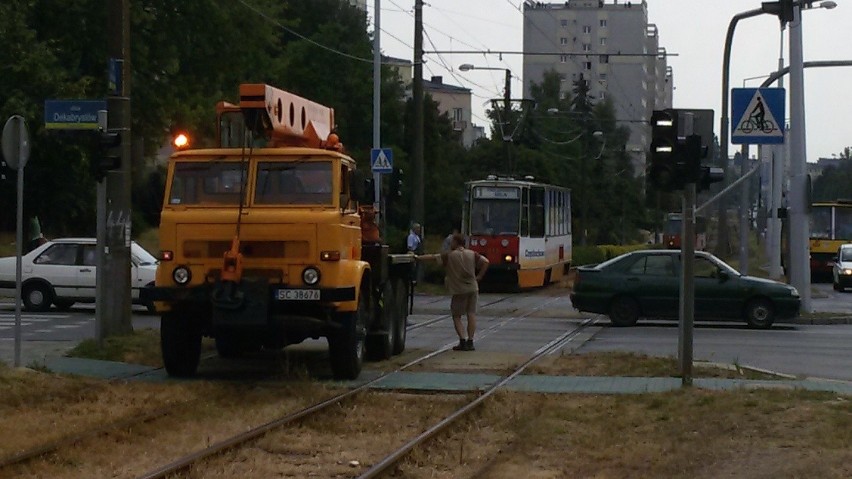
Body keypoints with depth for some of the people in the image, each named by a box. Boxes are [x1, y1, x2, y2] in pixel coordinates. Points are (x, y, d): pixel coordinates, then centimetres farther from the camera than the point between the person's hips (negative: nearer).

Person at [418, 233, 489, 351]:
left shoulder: (450, 255, -4)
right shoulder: (472, 254, 5)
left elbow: (432, 257, -3)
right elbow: (485, 261, -3)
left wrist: (418, 257, 6)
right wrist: (479, 276, 3)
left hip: (459, 291, -3)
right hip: (473, 288, 3)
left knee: (456, 316, 5)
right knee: (471, 314, 5)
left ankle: (462, 341, -7)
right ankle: (470, 342, 2)